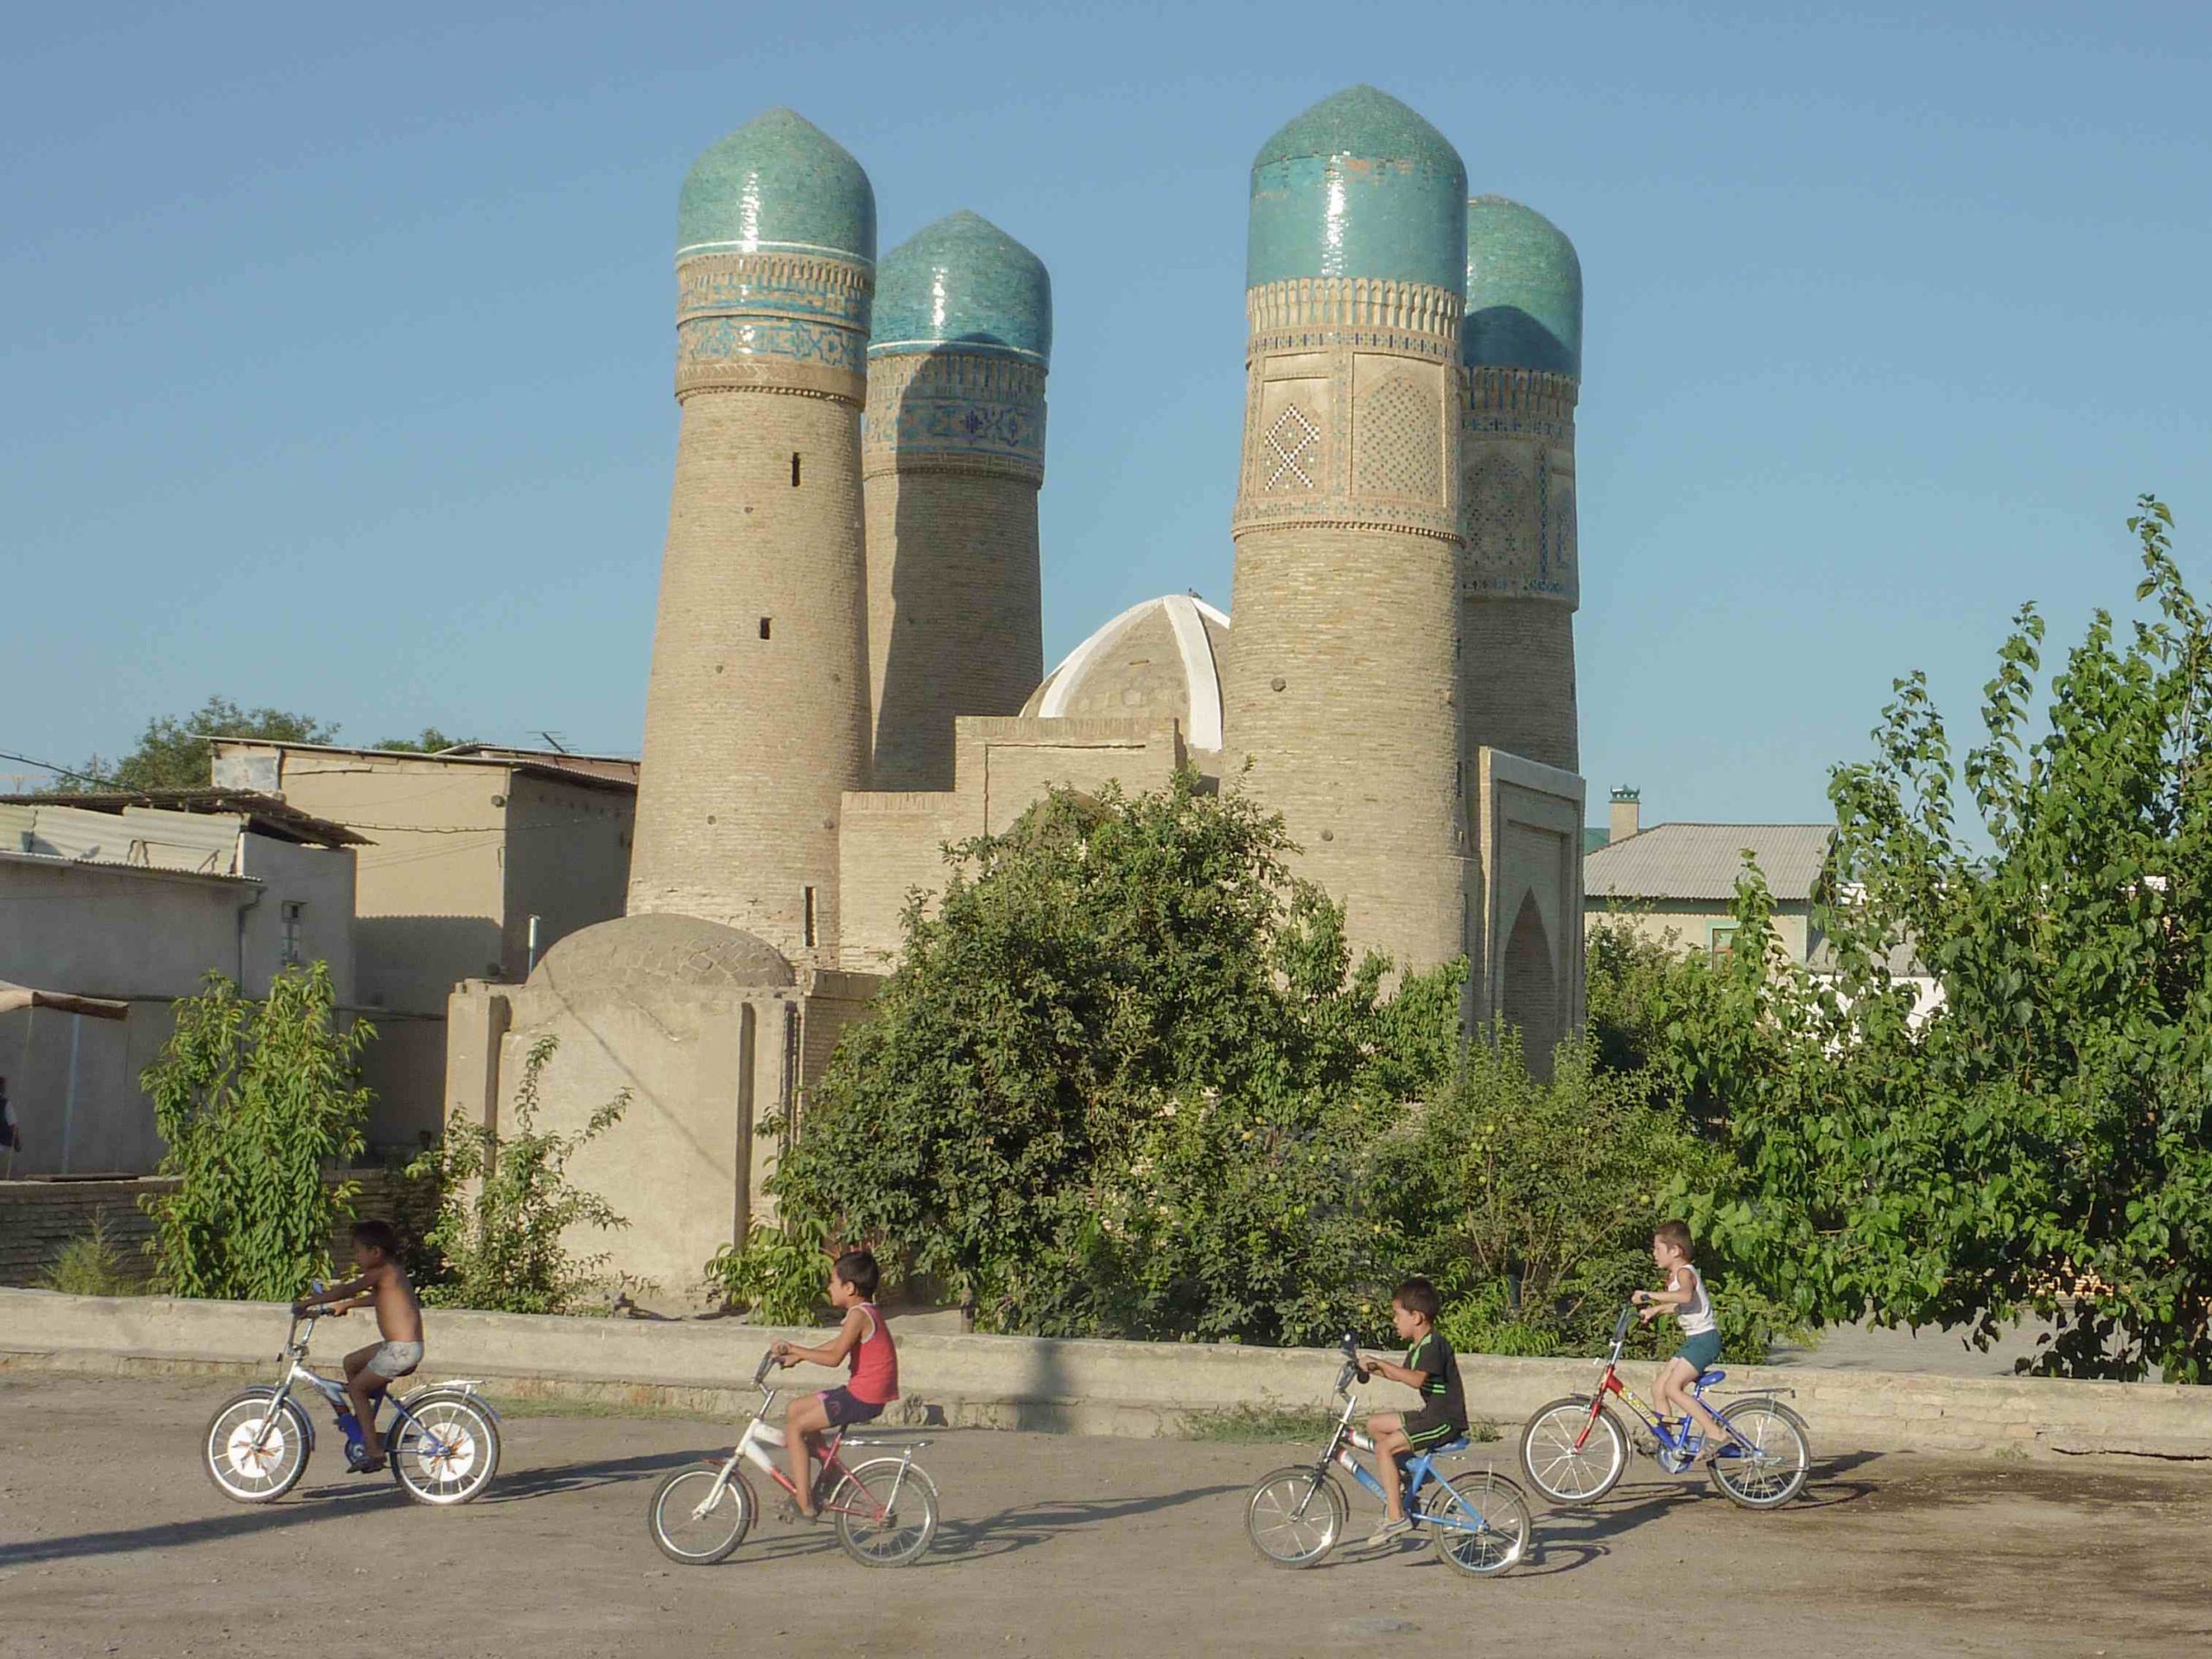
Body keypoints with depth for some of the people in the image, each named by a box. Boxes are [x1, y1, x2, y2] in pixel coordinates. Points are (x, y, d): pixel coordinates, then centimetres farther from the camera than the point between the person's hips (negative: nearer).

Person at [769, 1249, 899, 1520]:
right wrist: (798, 1356, 19)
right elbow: (837, 1345, 25)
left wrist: (794, 1350, -19)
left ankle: (805, 1505, -9)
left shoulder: (859, 1315, -17)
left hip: (862, 1398, -10)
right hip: (864, 1393, 10)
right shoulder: (865, 1313, 15)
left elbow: (834, 1357, -26)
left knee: (795, 1427, -7)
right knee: (796, 1410, 19)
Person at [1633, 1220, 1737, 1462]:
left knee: (1673, 1387, -21)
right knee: (1659, 1390, 7)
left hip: (1705, 1338, -10)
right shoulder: (1675, 1275, 16)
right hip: (1693, 1340, 10)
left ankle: (1717, 1433, -19)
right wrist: (1654, 1310, 27)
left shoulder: (1684, 1272, -14)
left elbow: (1685, 1296, -38)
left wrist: (1649, 1296, -36)